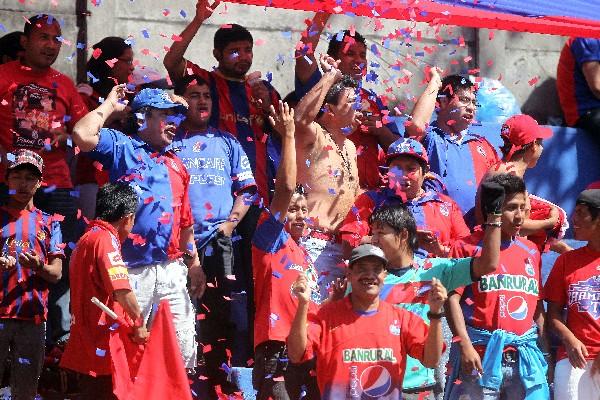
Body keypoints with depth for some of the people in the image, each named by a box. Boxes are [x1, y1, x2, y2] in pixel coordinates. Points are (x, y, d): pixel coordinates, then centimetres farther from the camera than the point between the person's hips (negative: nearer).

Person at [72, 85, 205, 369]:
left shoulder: (176, 165, 20)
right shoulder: (122, 148, 3)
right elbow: (83, 135, -17)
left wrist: (193, 262, 19)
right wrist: (109, 106, -2)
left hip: (172, 269, 5)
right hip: (133, 269, -5)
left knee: (184, 340, 4)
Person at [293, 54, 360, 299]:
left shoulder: (349, 147, 19)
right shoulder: (314, 139, -9)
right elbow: (302, 118, -34)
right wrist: (330, 77, -25)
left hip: (342, 245, 9)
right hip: (315, 243, -9)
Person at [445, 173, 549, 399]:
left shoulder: (531, 252, 17)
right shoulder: (468, 247, 1)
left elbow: (537, 305, 19)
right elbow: (453, 298, -5)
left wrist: (546, 351, 13)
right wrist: (465, 345, -14)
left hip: (525, 356, 5)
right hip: (482, 355, -5)